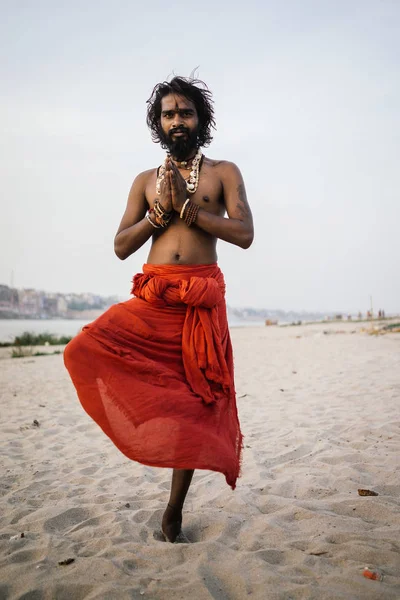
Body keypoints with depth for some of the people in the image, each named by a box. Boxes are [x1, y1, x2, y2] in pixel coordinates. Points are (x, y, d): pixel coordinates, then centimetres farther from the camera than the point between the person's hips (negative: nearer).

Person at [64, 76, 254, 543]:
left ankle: (174, 512, 18)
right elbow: (121, 247, 9)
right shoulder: (146, 181, 16)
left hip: (203, 299, -2)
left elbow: (244, 234, -4)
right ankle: (158, 412, -3)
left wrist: (186, 206, -9)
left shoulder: (223, 172, 11)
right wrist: (161, 211, -5)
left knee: (195, 401, 1)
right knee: (83, 350, -22)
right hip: (152, 297, 2)